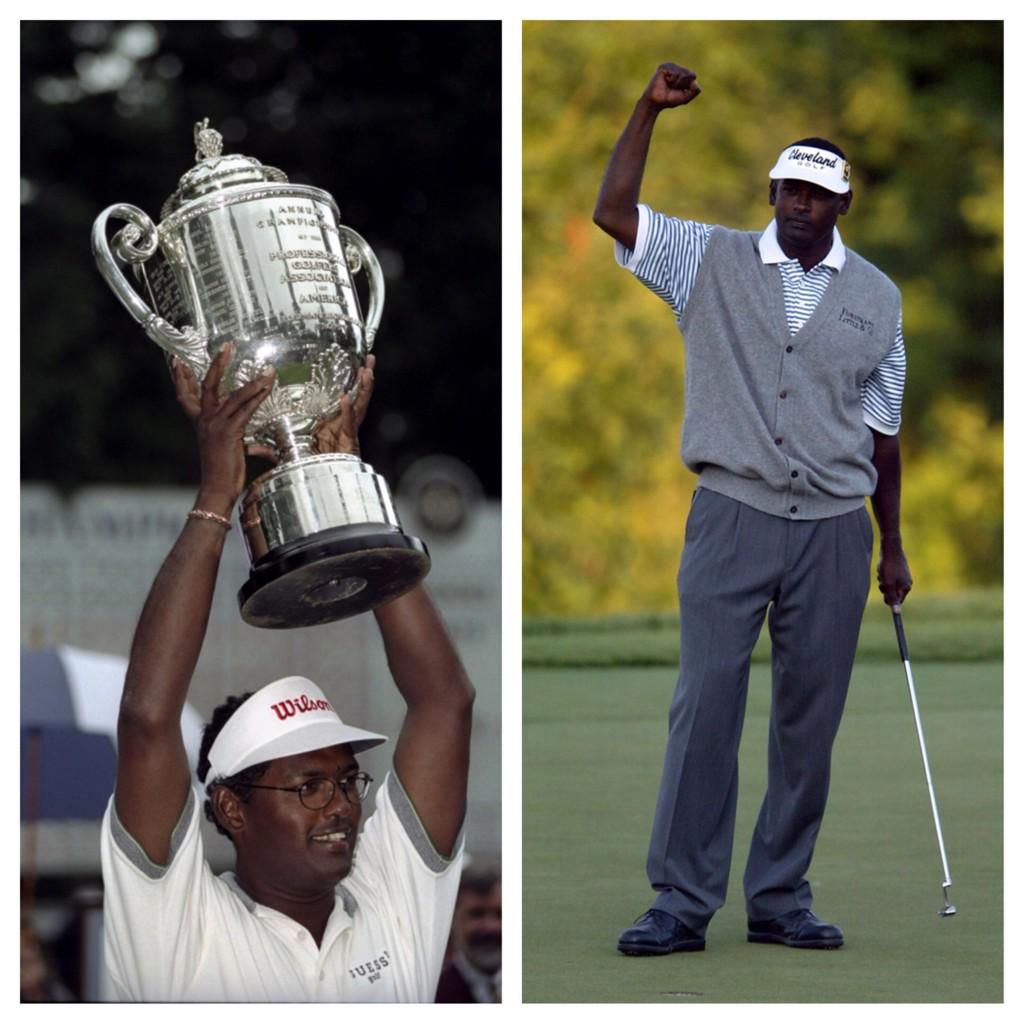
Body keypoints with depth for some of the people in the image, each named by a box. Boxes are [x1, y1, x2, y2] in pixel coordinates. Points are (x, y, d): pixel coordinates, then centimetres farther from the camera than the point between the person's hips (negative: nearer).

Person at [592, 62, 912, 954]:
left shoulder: (877, 297, 9)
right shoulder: (713, 262, 5)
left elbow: (882, 429, 13)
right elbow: (614, 212, -7)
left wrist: (892, 546, 14)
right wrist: (651, 108, -12)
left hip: (834, 529, 2)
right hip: (732, 515, -2)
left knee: (810, 720, 3)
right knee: (706, 705, -7)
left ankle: (780, 898, 11)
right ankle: (683, 903, -4)